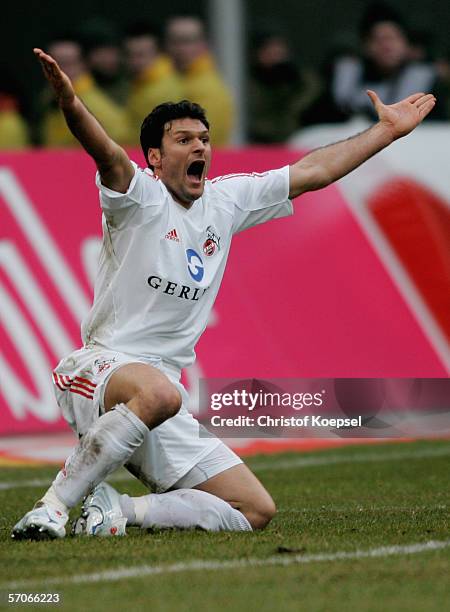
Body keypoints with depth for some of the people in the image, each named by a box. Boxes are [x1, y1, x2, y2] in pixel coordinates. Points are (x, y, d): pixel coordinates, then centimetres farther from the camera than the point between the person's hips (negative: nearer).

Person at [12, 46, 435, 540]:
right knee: (157, 392, -44)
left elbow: (312, 172, 21)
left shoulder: (226, 200, 13)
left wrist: (387, 130, 25)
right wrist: (71, 107, -49)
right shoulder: (141, 196, -6)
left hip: (164, 401, 7)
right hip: (100, 368, -7)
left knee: (257, 511, 0)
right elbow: (108, 154, -28)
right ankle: (54, 506, -31)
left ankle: (116, 511, 0)